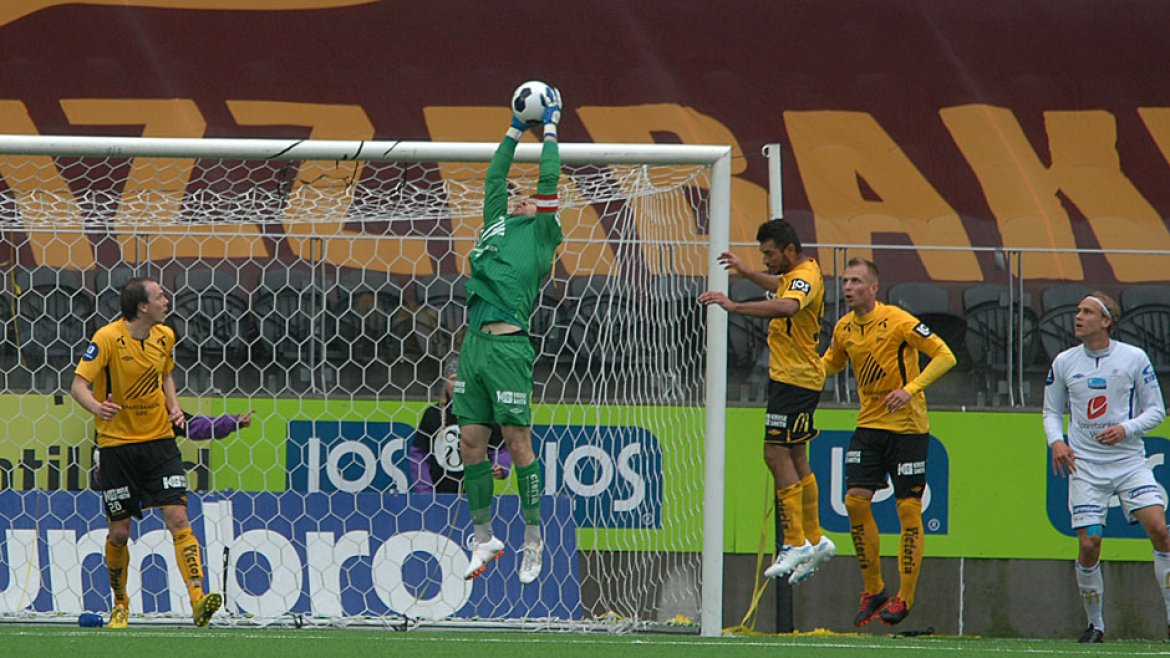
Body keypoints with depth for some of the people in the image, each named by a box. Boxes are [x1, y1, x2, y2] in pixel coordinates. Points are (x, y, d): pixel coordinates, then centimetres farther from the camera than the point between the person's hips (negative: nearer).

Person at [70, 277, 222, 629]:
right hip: (117, 444, -3)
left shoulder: (164, 337, 5)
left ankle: (198, 600, -19)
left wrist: (174, 406, 4)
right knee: (119, 531, 3)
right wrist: (96, 407, -37)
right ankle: (120, 604, 25)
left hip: (159, 439, 3)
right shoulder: (107, 339, -12)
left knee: (178, 518, -12)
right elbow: (79, 384, -16)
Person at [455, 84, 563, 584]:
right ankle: (484, 538, 14)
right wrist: (515, 130, 35)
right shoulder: (496, 224, 23)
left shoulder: (541, 234, 7)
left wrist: (550, 129, 14)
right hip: (474, 342, 7)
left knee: (518, 440, -5)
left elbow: (550, 183, 3)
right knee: (470, 441, 6)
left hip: (507, 345, -7)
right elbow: (495, 177, 32)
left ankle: (533, 539, 2)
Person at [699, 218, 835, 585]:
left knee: (776, 454, -13)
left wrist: (735, 307, -48)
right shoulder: (797, 273, 12)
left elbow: (787, 305, -43)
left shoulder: (805, 277, -19)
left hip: (795, 379, -11)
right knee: (796, 460, 14)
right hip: (789, 376, 11)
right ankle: (814, 540, 21)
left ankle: (796, 544, -12)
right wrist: (745, 273, 32)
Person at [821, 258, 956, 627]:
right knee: (855, 501, -5)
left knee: (908, 509, -5)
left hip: (907, 427, -6)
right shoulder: (844, 329, 4)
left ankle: (905, 597, 4)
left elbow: (945, 356, -15)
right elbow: (831, 364, 23)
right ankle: (873, 590, 8)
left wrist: (911, 389, -26)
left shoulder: (897, 322, -15)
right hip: (869, 426, 6)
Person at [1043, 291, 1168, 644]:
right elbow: (1051, 411, 15)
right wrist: (1056, 441, -5)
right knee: (1089, 544, -8)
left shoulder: (1134, 359, -2)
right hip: (1085, 465, 1)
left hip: (1129, 460, -1)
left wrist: (1126, 429, -14)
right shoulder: (1064, 363, 5)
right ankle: (1095, 624, 10)